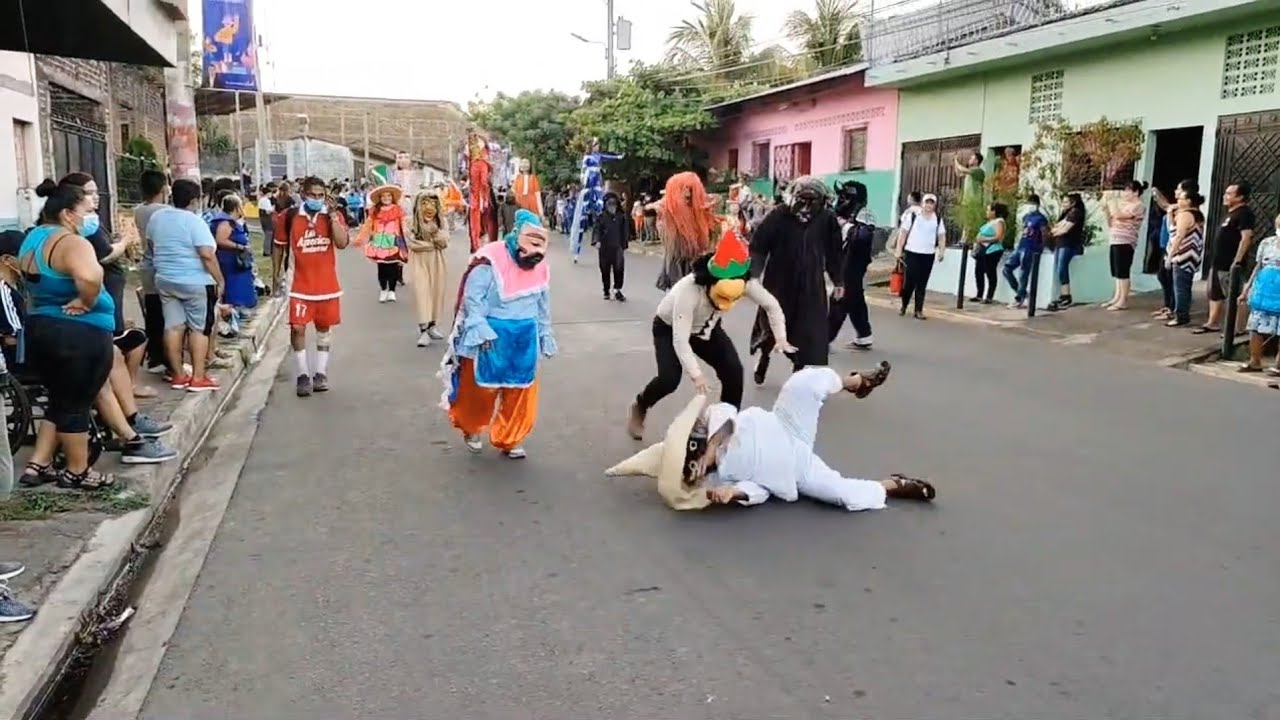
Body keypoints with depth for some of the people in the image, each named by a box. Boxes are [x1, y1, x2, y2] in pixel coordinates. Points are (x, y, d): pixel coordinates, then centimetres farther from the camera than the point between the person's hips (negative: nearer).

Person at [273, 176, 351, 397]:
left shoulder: (333, 215, -1)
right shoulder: (288, 217, -3)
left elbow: (342, 242, -16)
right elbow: (279, 246, 8)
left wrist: (332, 215, -19)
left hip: (327, 285, 2)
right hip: (301, 285, -1)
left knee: (325, 328, 11)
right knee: (297, 327, -7)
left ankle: (321, 373, 22)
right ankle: (303, 375, 5)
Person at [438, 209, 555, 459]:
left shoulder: (540, 268, 2)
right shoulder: (489, 261, -17)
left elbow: (543, 306, 14)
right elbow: (472, 298, -15)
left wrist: (545, 336, 16)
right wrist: (480, 331, -20)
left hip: (524, 338, 5)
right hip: (489, 336, -5)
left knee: (520, 393, 7)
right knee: (480, 389, 7)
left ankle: (508, 439, 23)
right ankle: (470, 428, 34)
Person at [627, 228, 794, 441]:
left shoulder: (745, 283, -30)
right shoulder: (688, 291, -43)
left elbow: (772, 305, -12)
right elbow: (680, 339, -39)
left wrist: (781, 338, -21)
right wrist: (695, 374, -44)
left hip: (706, 327, 4)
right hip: (669, 328, -4)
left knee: (734, 370, -16)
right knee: (670, 379, -23)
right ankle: (639, 407, 9)